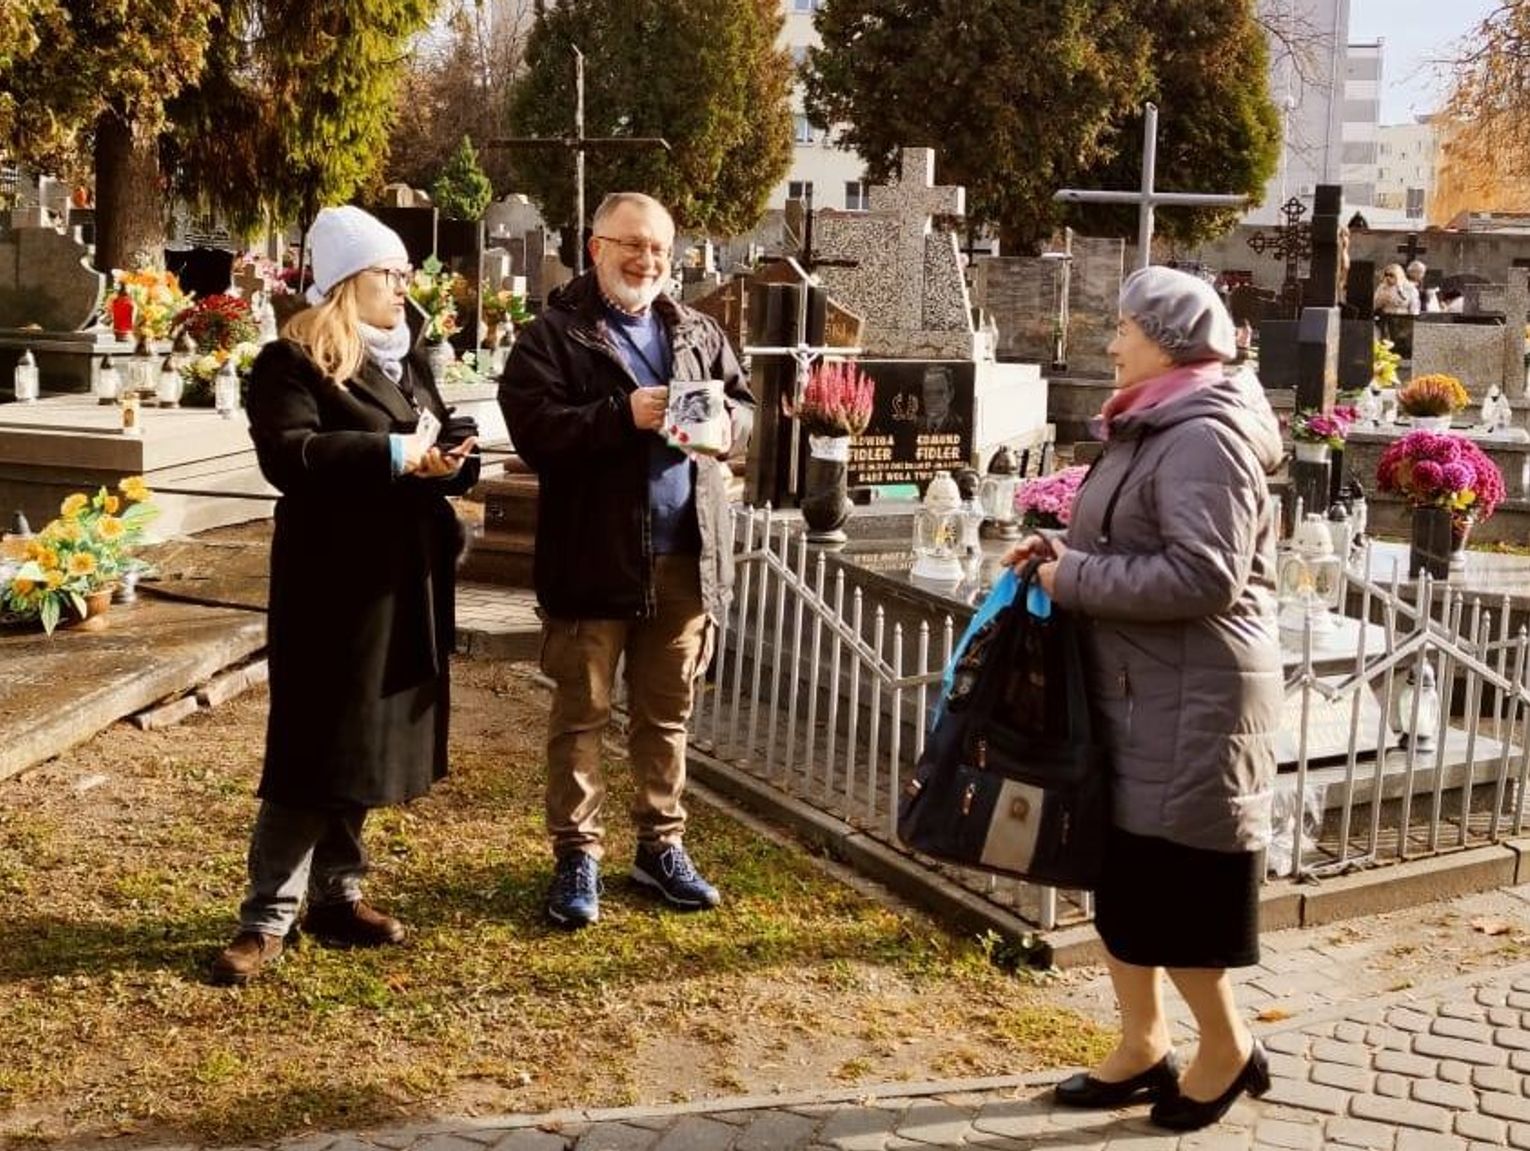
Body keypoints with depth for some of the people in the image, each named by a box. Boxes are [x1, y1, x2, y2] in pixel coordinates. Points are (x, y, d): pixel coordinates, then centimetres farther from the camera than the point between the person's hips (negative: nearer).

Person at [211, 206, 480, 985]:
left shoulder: (408, 362, 17)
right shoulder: (294, 362, -8)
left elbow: (439, 445, 19)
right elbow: (286, 453, -23)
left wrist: (453, 457, -6)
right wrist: (394, 455, -23)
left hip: (405, 582, 8)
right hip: (334, 585, -7)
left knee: (371, 744, 12)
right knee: (315, 749, -6)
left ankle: (336, 895, 24)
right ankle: (268, 917, 3)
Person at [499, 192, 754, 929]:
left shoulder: (697, 333, 14)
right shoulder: (553, 335, -3)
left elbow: (746, 409, 13)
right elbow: (533, 428, -15)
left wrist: (721, 420, -10)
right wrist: (623, 416, -24)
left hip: (685, 557, 5)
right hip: (594, 556, -4)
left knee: (666, 713, 14)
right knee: (580, 712, 5)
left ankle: (661, 845, 27)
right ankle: (576, 855, 15)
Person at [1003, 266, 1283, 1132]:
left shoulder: (1204, 437, -17)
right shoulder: (1156, 427, 15)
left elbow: (1204, 576, -26)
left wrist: (1074, 578, -18)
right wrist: (1065, 554, 6)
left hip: (1190, 701, -10)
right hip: (1134, 692, 10)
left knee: (1179, 882, 0)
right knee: (1124, 875, 14)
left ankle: (1227, 1050, 19)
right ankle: (1144, 1046, 26)